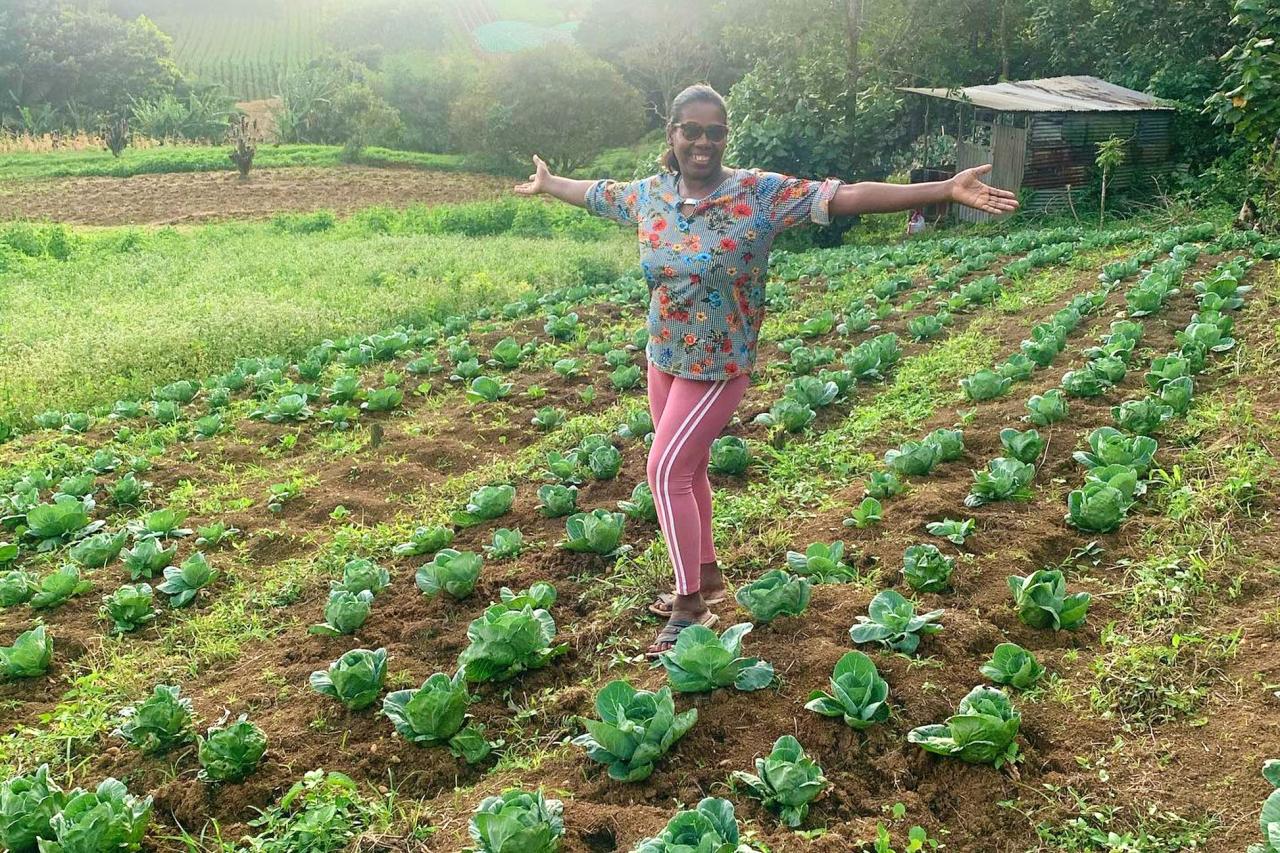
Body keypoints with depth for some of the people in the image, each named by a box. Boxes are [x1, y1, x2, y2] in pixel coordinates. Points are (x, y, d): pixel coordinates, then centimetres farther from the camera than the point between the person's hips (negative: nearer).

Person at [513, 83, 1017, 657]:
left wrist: (946, 190, -31)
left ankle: (692, 608, 3)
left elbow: (847, 197, -24)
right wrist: (547, 184, 37)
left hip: (718, 367, -6)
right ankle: (706, 575, 35)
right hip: (663, 357, 6)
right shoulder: (650, 193, -1)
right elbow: (596, 193, 20)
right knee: (686, 470, 16)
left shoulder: (760, 194, -17)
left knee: (666, 471, -10)